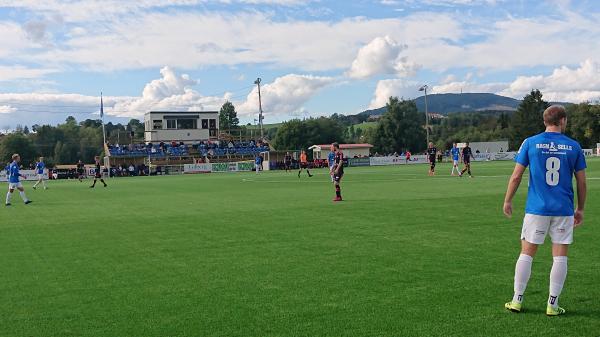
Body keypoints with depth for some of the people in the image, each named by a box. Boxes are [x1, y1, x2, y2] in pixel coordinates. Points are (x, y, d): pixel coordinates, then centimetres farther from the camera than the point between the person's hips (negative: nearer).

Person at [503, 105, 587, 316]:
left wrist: (507, 201, 10)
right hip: (564, 210, 0)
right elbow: (581, 182, 6)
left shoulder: (530, 143, 0)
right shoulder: (573, 146, 3)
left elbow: (516, 176, -1)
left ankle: (517, 301, 12)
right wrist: (580, 209, 17)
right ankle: (552, 305, 10)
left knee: (527, 253, 8)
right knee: (560, 257, 7)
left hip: (536, 209, 0)